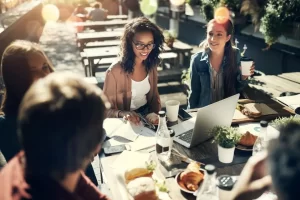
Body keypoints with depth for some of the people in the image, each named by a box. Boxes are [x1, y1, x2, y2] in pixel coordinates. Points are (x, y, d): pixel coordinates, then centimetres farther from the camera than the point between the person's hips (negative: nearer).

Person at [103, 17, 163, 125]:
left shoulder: (151, 65, -2)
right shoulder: (115, 71, -19)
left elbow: (154, 97, 10)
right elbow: (106, 110, -12)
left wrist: (155, 114, -8)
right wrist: (123, 114, -30)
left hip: (147, 116, 4)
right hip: (125, 121, -4)